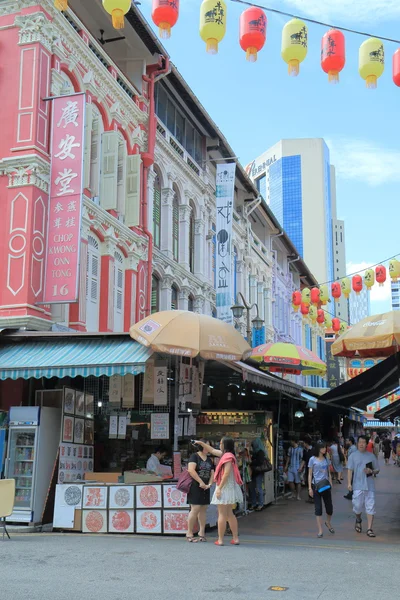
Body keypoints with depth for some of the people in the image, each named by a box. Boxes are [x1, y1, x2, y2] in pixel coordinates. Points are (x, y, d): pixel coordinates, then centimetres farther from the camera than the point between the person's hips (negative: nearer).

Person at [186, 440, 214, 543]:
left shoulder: (209, 459, 16)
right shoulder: (194, 456, -5)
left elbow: (212, 473, 15)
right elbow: (191, 470, -17)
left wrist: (209, 484, -3)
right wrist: (201, 482, -17)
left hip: (205, 488, 7)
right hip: (195, 487, -7)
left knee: (203, 510, 7)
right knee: (195, 509, -9)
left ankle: (201, 532, 14)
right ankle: (189, 533, 0)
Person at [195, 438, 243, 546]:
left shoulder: (228, 457, -16)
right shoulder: (226, 455, 13)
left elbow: (226, 473, -23)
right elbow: (212, 450, 27)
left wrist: (219, 488, -20)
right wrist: (201, 443, 32)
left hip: (225, 488, -9)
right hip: (229, 489, 9)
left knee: (222, 515, -4)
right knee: (229, 514, 13)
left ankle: (220, 540, -1)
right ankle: (235, 538, 13)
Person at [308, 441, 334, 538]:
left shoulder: (326, 459, 9)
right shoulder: (312, 459, -2)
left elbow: (329, 473, 14)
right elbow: (310, 474, -1)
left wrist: (331, 484, 7)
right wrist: (310, 488, -6)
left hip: (326, 485, 4)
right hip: (316, 485, -3)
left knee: (329, 506, 5)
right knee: (318, 508, -1)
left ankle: (328, 522, 35)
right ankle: (320, 530, 5)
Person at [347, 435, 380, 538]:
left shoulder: (371, 456, 7)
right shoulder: (353, 456, 4)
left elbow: (377, 470, 13)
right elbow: (350, 470, 3)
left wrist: (372, 471, -9)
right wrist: (349, 483, -6)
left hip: (370, 486, 1)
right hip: (358, 486, -1)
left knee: (370, 507, -1)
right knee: (357, 506, 2)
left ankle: (369, 529, 5)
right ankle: (358, 520, 34)